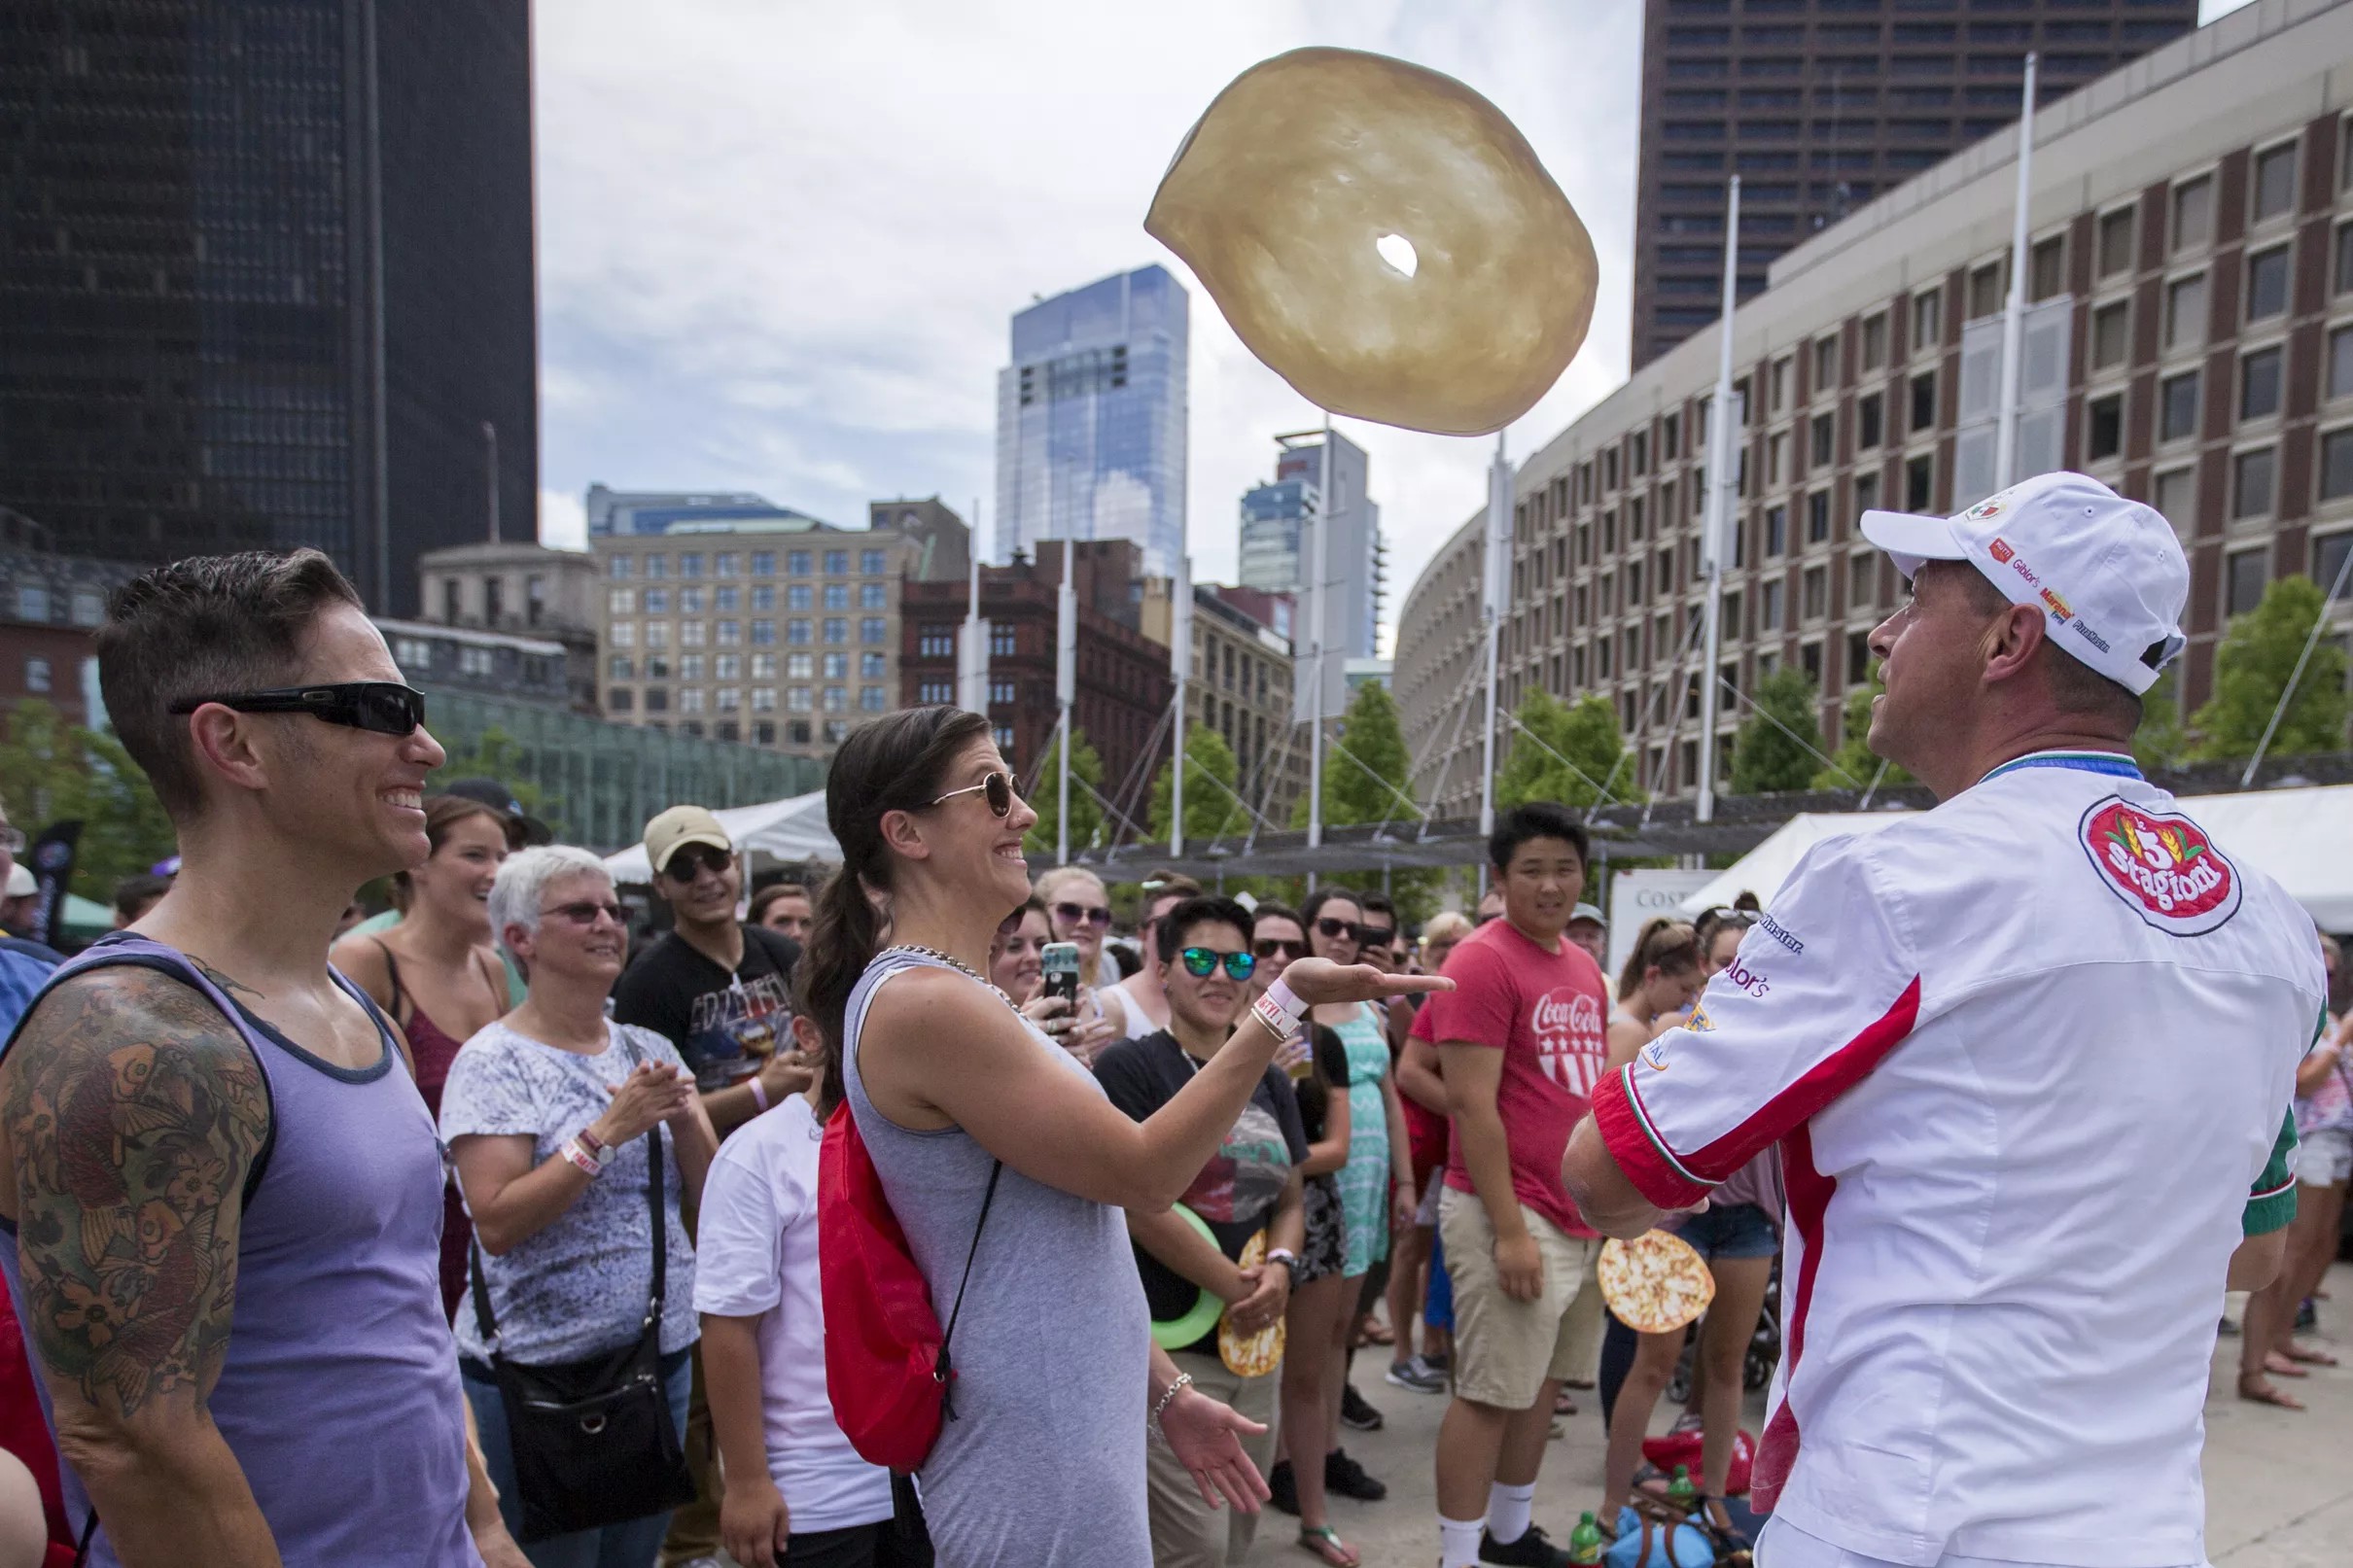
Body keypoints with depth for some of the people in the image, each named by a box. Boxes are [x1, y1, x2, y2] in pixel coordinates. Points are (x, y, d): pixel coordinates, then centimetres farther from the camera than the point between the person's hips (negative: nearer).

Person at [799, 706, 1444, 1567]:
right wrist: (1286, 1002, -19)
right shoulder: (923, 1003, -24)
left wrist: (1165, 1394, 13)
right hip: (1038, 1470, -9)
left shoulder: (953, 997, 7)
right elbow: (1143, 1172, -20)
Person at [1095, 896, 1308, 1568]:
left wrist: (1279, 1267, -6)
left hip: (1255, 1343, 7)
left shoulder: (1271, 1082, 10)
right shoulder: (1129, 1067, -10)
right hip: (1167, 1343, -6)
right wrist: (1236, 1285, -11)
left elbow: (1290, 1199, 14)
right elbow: (1142, 1206, -16)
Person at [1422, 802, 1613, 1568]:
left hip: (1579, 1213, 8)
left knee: (1545, 1381, 19)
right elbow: (1470, 1104, -19)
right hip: (1513, 1212, -8)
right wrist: (1508, 1228, -20)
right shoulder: (1482, 960, -15)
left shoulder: (1585, 967, 10)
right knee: (1491, 1393, 1)